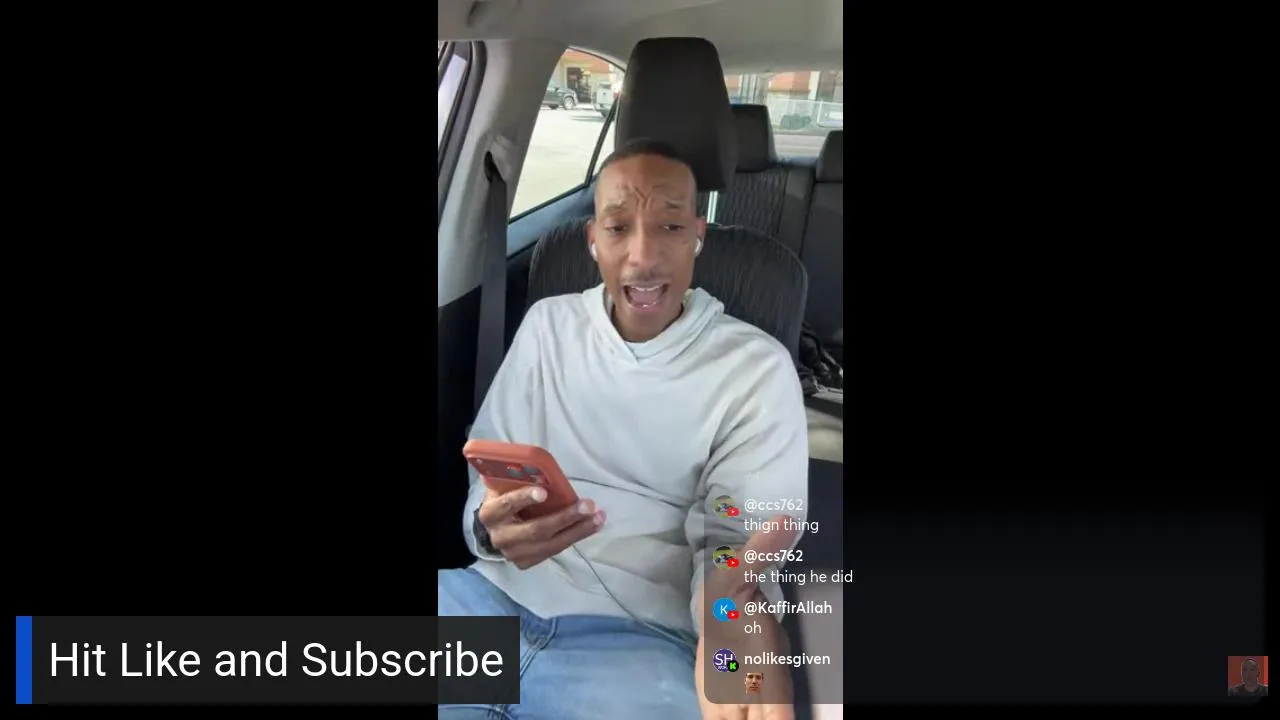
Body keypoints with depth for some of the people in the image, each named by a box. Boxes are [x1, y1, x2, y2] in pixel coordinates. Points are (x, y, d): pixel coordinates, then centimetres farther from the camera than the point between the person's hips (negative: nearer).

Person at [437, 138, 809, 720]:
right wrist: (491, 526, -16)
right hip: (499, 595, 3)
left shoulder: (756, 368, 0)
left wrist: (732, 612, -30)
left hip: (640, 635, -2)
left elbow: (734, 537, -5)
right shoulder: (548, 324, 11)